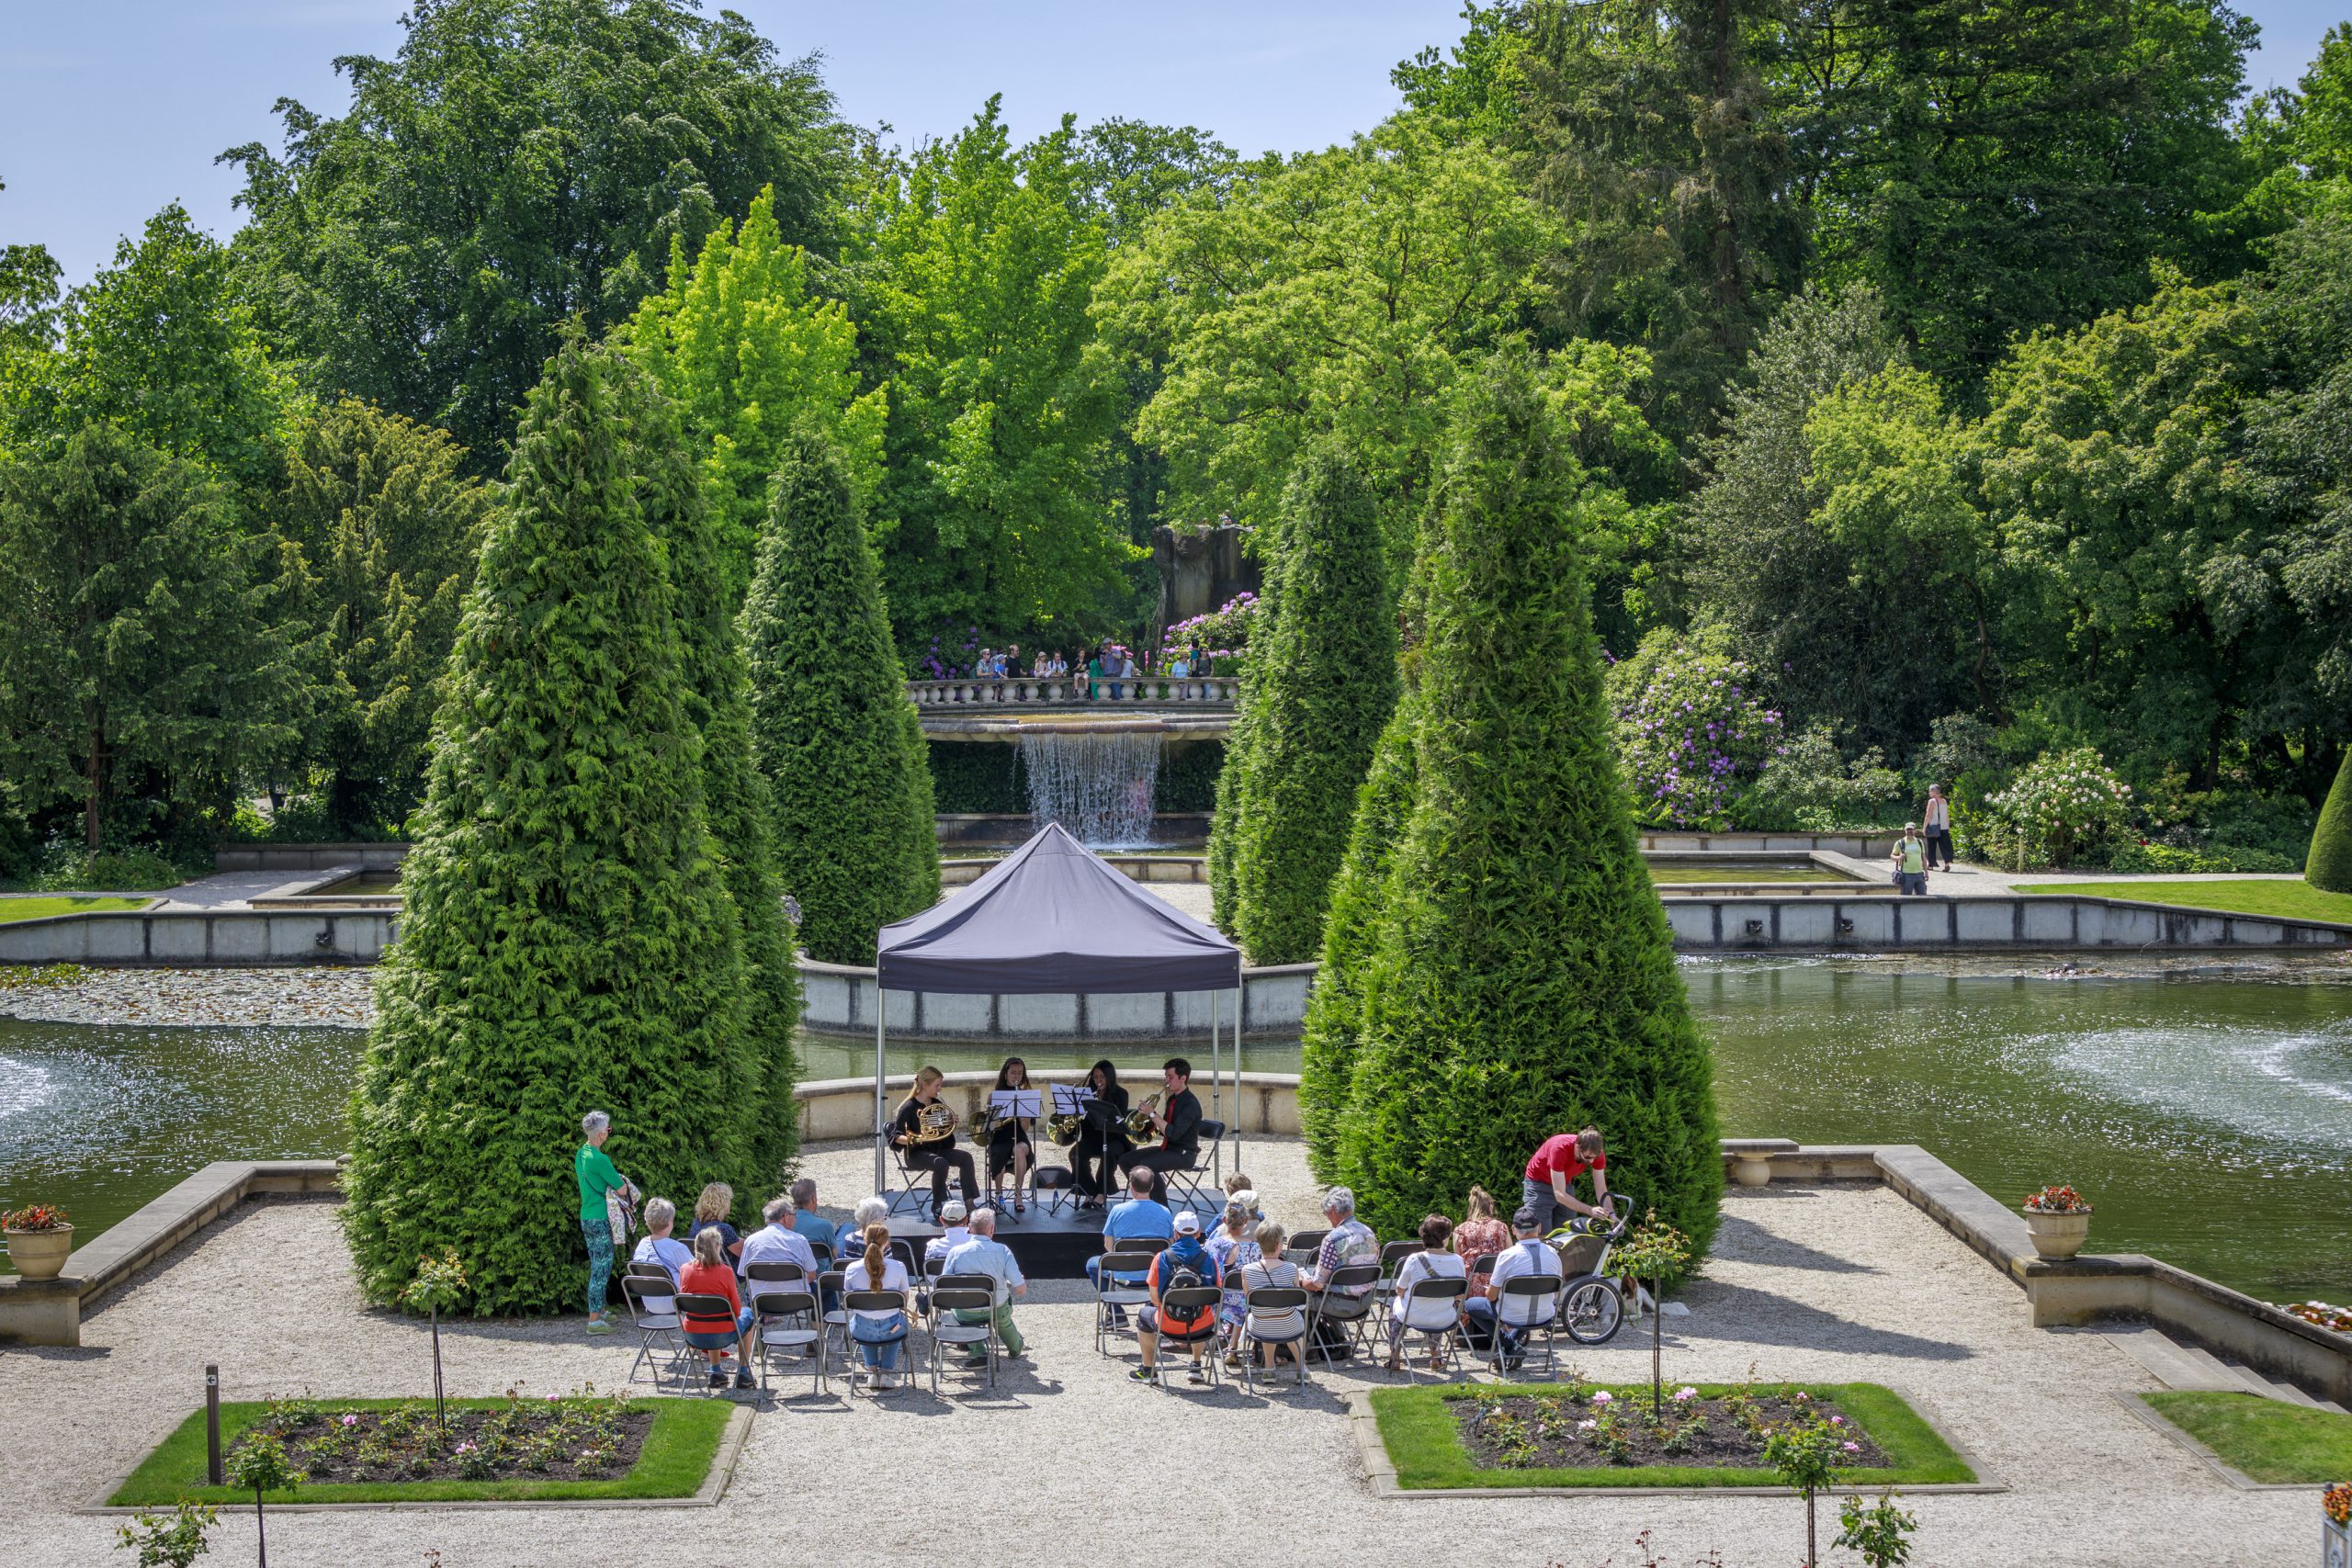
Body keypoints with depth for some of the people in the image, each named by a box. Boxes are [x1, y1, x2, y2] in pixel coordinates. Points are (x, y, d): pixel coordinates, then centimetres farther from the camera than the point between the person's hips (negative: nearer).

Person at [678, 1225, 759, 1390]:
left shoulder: (685, 1270, -4)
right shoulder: (725, 1271, -13)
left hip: (692, 1337, 4)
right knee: (748, 1314, 28)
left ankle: (716, 1373, 35)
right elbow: (736, 1310, -7)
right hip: (721, 1337, -4)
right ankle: (743, 1374, 29)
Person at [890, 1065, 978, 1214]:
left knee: (966, 1158, -17)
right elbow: (896, 1136, -13)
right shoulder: (909, 1107, -10)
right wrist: (908, 1139, -33)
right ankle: (937, 1205, -19)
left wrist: (952, 1126, -4)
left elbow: (946, 1132, 17)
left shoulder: (937, 1105, 10)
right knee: (941, 1163, -35)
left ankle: (969, 1202, -20)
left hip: (938, 1149, 7)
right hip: (916, 1153, -7)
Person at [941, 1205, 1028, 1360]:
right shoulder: (1002, 1251, -15)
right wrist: (1009, 1287, 8)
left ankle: (978, 1352, 25)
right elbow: (1021, 1289, -16)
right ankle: (1015, 1346, 56)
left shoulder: (956, 1252, -14)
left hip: (965, 1315, 0)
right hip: (996, 1312, 0)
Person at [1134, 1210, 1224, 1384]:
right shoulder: (1209, 1258, -6)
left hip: (1170, 1326, -2)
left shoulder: (1162, 1258, -9)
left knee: (1144, 1316, 33)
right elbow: (1218, 1293, 0)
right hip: (1202, 1328, 2)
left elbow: (1155, 1298, -6)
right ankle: (1196, 1367, 39)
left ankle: (1148, 1370, 38)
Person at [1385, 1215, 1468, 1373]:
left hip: (1414, 1318, -2)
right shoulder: (1457, 1260, -14)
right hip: (1445, 1322, 2)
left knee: (1394, 1302, 33)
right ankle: (1435, 1357, 41)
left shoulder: (1415, 1259, -19)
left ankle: (1395, 1358, 33)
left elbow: (1400, 1291, -6)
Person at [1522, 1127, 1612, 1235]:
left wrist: (1611, 1214, -32)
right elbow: (1559, 1195, -37)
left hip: (1565, 1184, 5)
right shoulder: (1559, 1149, -36)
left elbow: (1601, 1191, -15)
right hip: (1539, 1184, -5)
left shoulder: (1596, 1153, -21)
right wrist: (1590, 1211, -45)